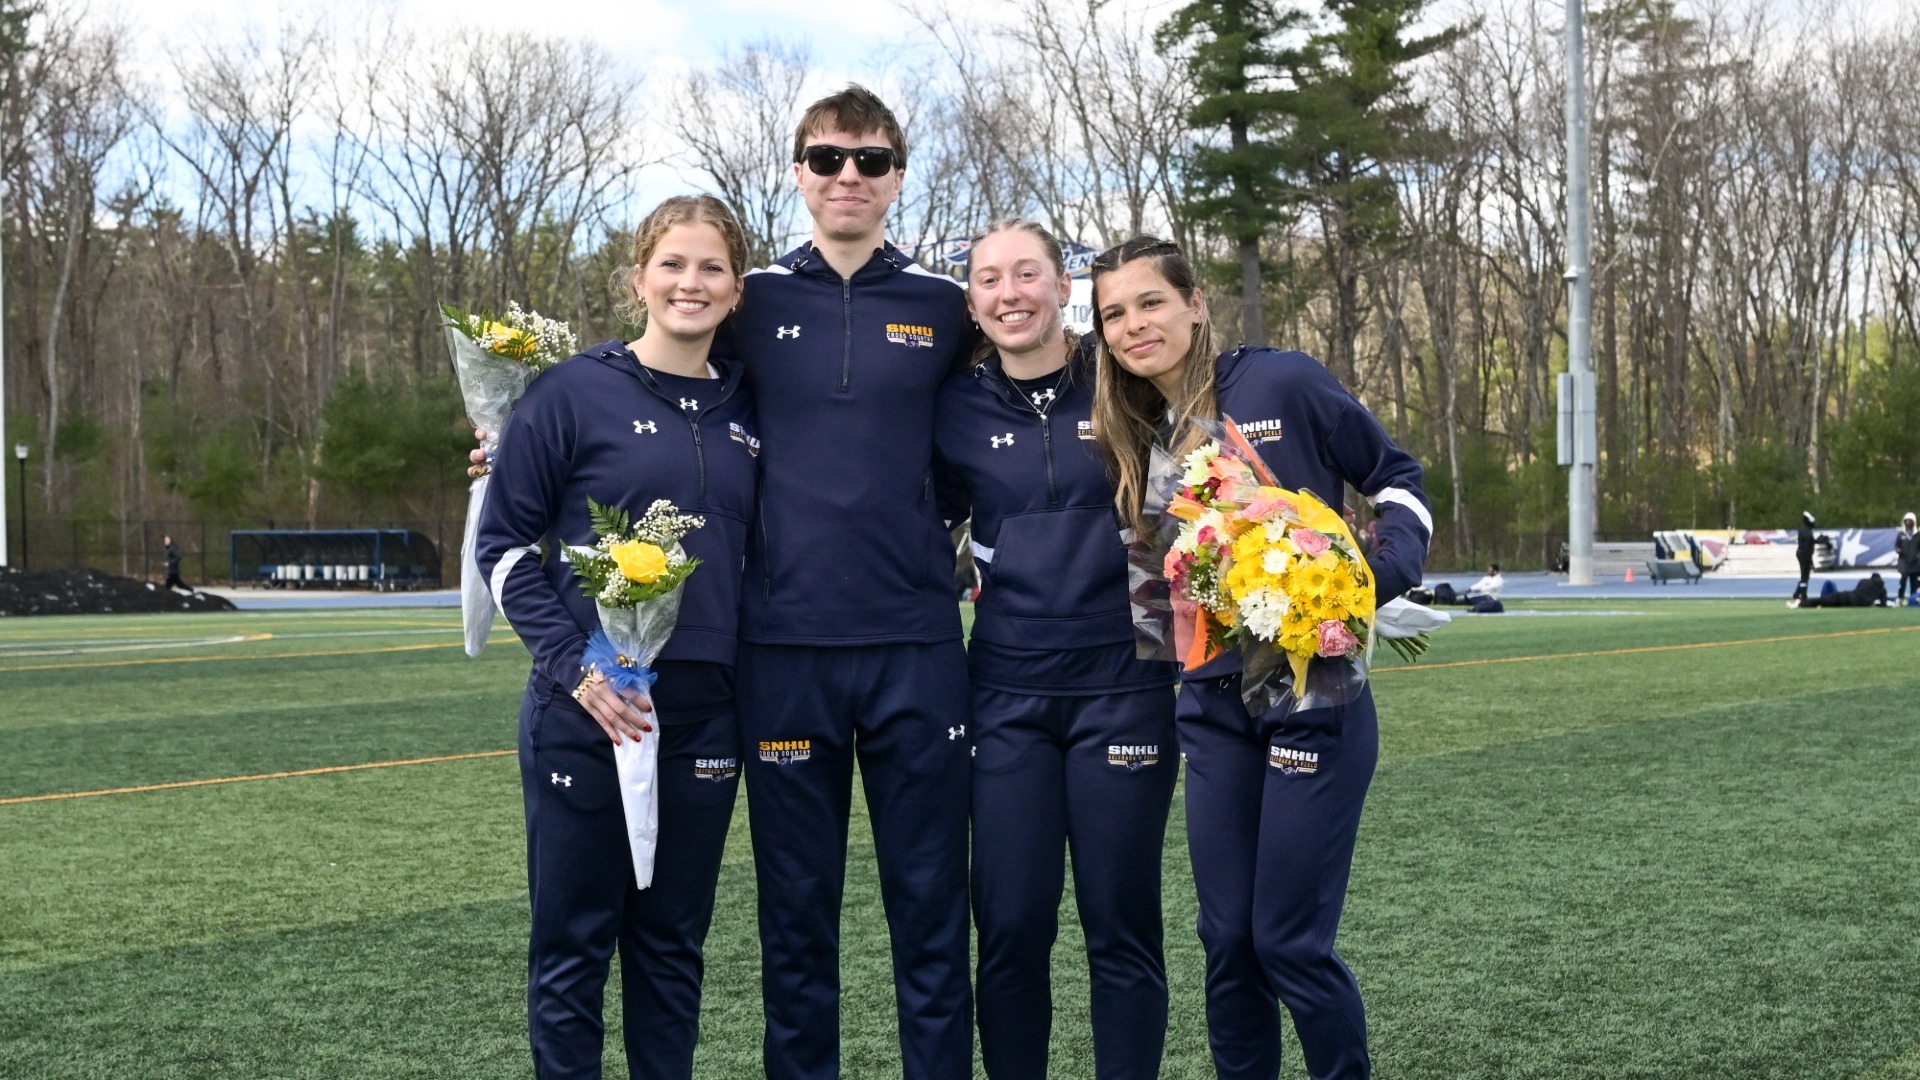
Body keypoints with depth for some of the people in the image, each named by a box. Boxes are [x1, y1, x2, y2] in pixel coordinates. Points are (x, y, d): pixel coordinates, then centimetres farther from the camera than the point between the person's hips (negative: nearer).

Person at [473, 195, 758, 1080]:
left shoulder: (746, 409, 9)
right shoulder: (573, 393, -4)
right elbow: (504, 544, -4)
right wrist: (576, 668, -14)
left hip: (705, 712, 4)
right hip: (587, 711, -4)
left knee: (671, 943, 12)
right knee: (573, 945, 4)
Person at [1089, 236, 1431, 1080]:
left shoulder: (1284, 384, -7)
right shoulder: (1136, 437, 8)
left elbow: (1397, 481, 1)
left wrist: (1378, 580, -14)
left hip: (1315, 698, -5)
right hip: (1212, 709, 5)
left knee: (1289, 940, -4)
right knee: (1226, 939, 6)